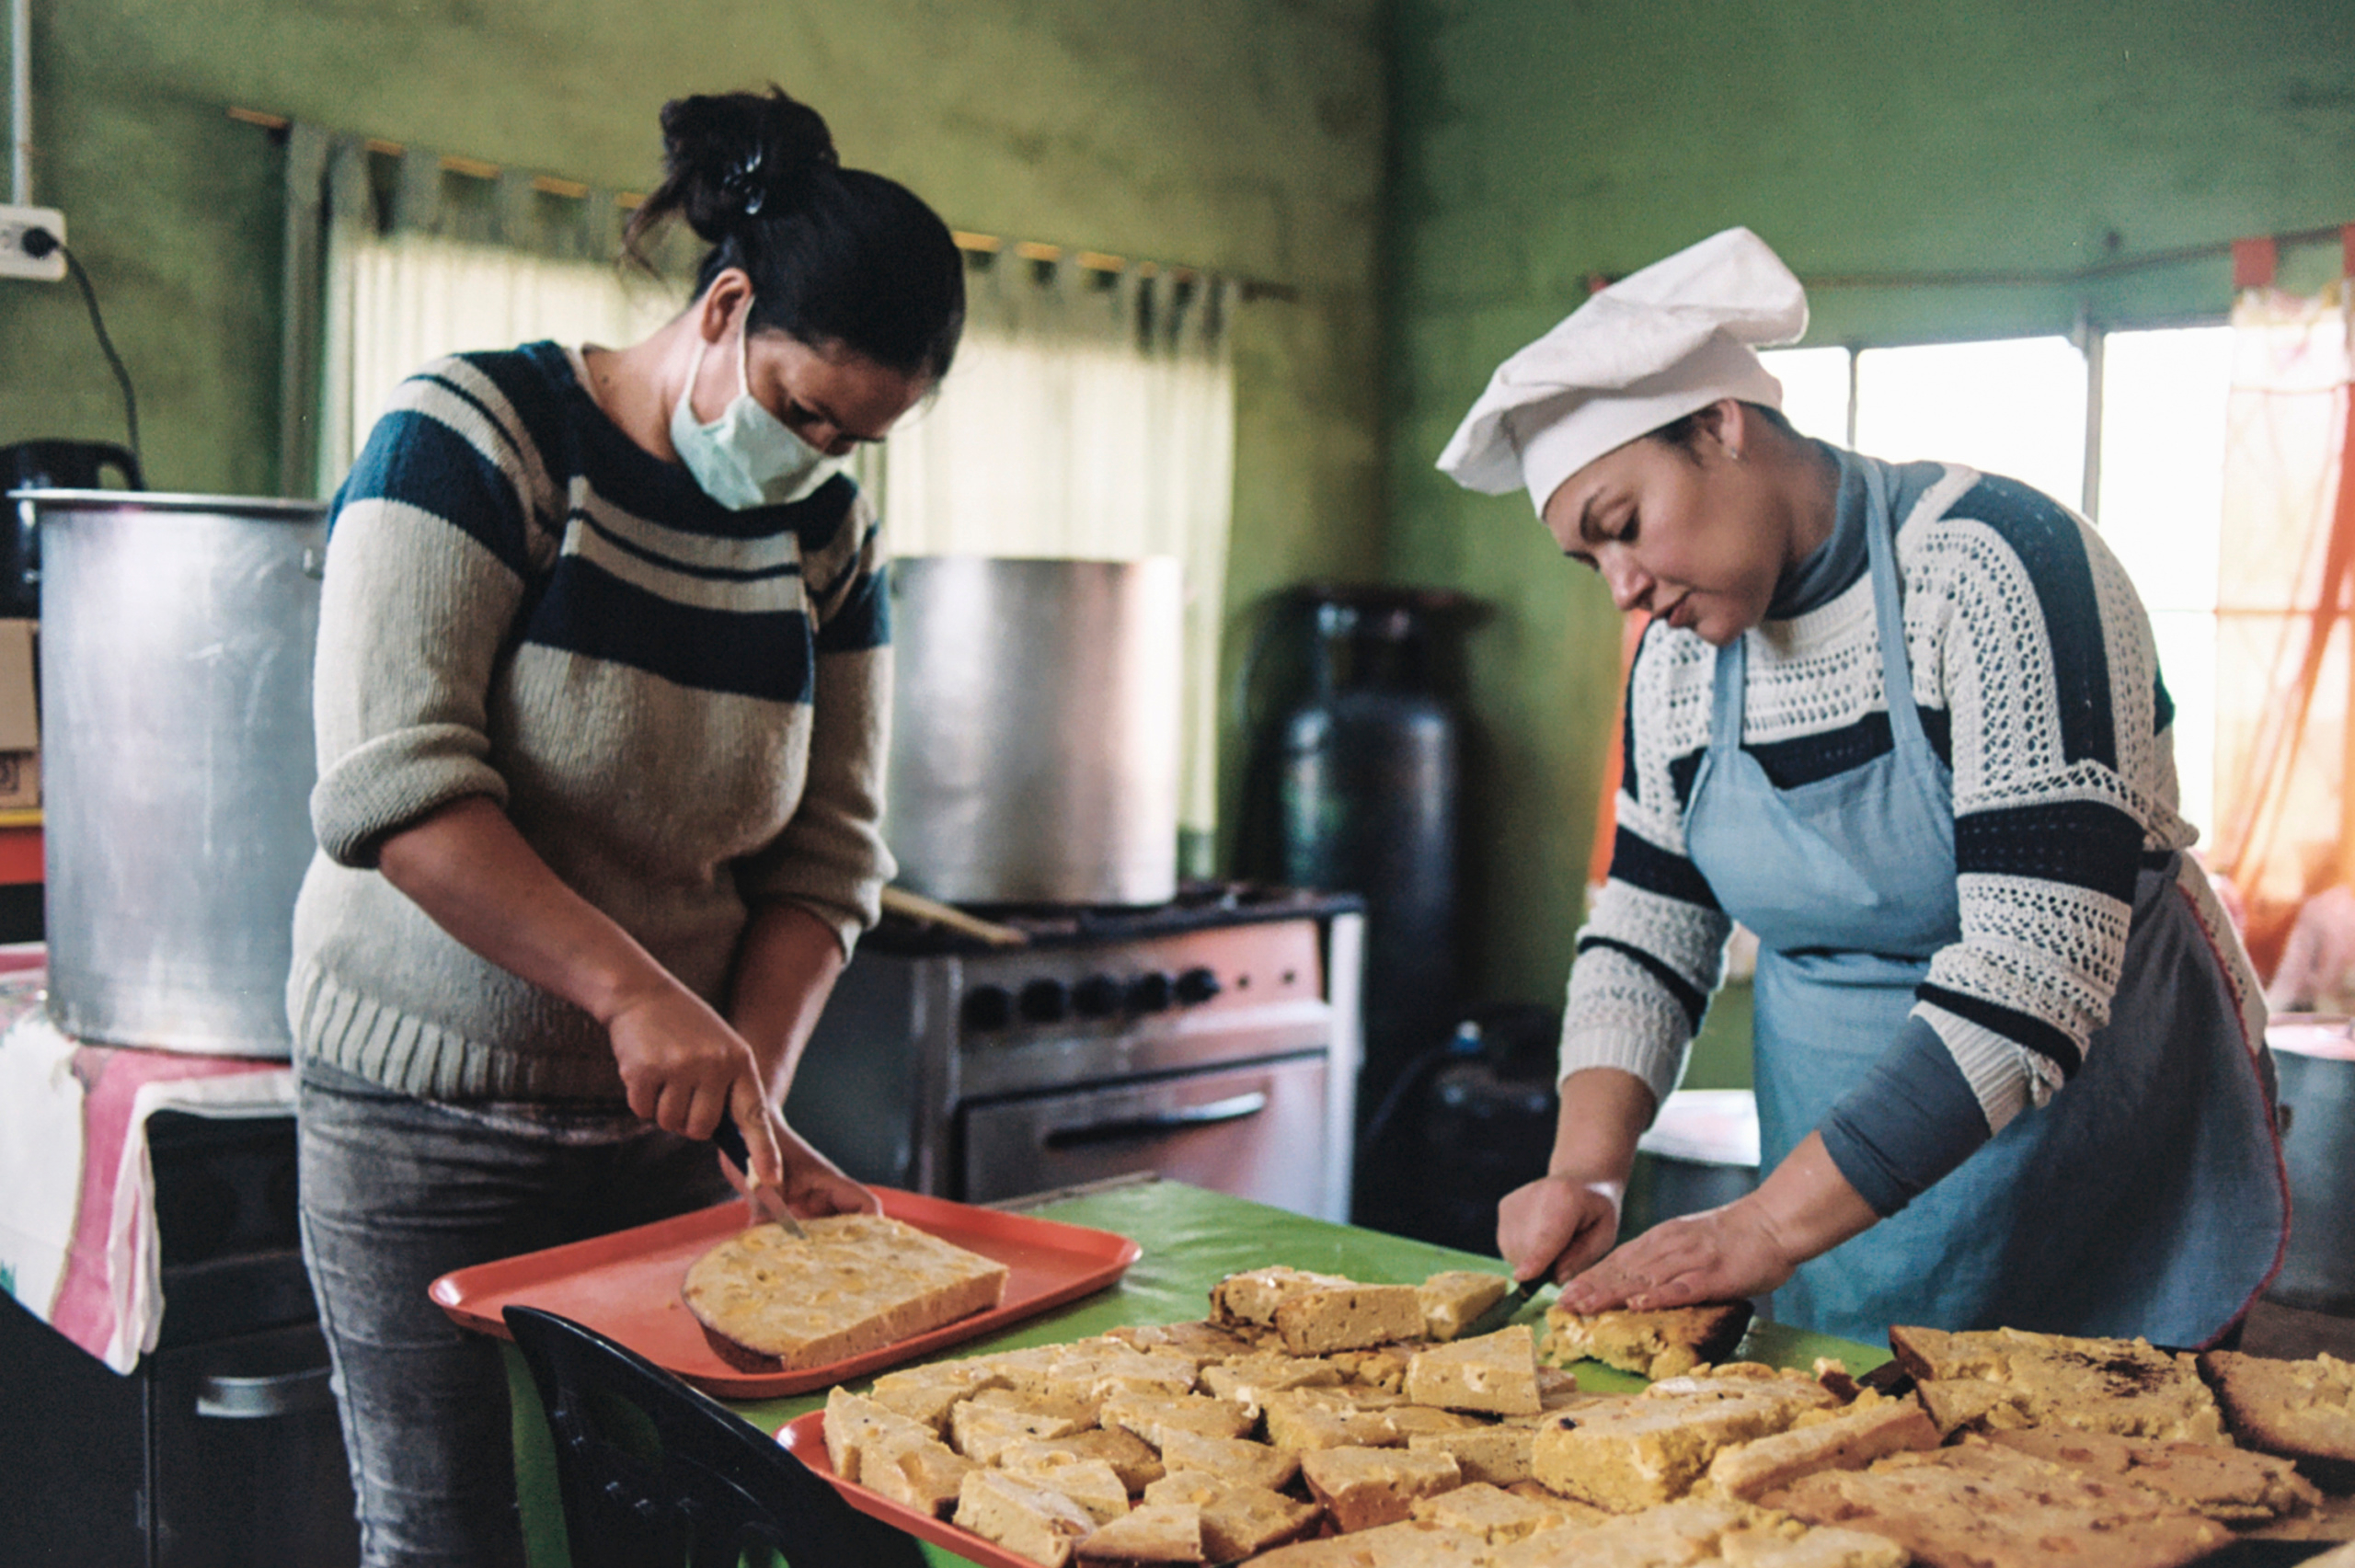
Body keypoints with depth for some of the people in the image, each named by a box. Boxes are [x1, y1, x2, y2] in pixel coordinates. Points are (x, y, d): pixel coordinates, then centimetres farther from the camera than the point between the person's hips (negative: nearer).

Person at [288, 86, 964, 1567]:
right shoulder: (477, 438, -12)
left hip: (656, 1128, 5)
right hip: (425, 1122, -4)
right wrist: (636, 992, -29)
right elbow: (396, 782, -22)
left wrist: (750, 1090, -12)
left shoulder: (831, 541, 4)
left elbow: (829, 858, 2)